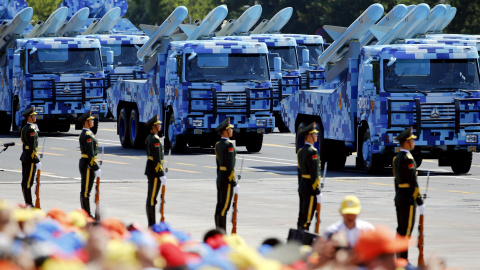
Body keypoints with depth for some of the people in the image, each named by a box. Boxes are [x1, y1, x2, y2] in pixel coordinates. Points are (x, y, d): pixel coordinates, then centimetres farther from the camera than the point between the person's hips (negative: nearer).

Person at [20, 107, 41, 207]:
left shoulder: (24, 128, 14)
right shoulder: (31, 129, -16)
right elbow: (32, 147, -21)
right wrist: (37, 161, -20)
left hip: (24, 157, 10)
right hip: (30, 158, -10)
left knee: (25, 181, 10)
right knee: (28, 183, -8)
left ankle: (27, 203, 15)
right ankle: (29, 204, -7)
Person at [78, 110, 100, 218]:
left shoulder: (86, 134, 15)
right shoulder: (87, 135, -17)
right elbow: (90, 154, -22)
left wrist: (95, 167, 21)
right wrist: (96, 169, -21)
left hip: (85, 164, 11)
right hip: (87, 165, -11)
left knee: (85, 190, 14)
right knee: (85, 190, -6)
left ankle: (86, 213, 19)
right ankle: (86, 214, -4)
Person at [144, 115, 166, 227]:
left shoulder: (149, 138, 14)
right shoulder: (155, 139, -17)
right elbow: (157, 159, -21)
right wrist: (161, 175, -21)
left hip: (150, 170, 10)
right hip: (155, 172, -10)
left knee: (150, 197, 12)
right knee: (152, 198, -7)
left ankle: (151, 223, 16)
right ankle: (152, 223, -6)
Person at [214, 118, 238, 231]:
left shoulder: (218, 145, 11)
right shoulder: (228, 145, -17)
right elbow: (230, 166, -20)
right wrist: (234, 184, -17)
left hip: (220, 179, 9)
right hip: (227, 180, -9)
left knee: (220, 207, 10)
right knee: (224, 208, -8)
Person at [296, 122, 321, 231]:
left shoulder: (301, 151, 13)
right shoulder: (312, 152, -16)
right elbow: (314, 174, -19)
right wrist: (317, 192, -17)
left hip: (302, 186, 9)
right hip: (310, 188, -9)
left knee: (301, 217, 13)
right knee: (306, 218, -7)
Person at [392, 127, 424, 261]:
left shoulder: (397, 158, 12)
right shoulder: (408, 159, -17)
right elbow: (413, 182, -20)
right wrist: (420, 203, -17)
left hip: (399, 198, 10)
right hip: (408, 199, -10)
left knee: (401, 229, 13)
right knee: (406, 230, -6)